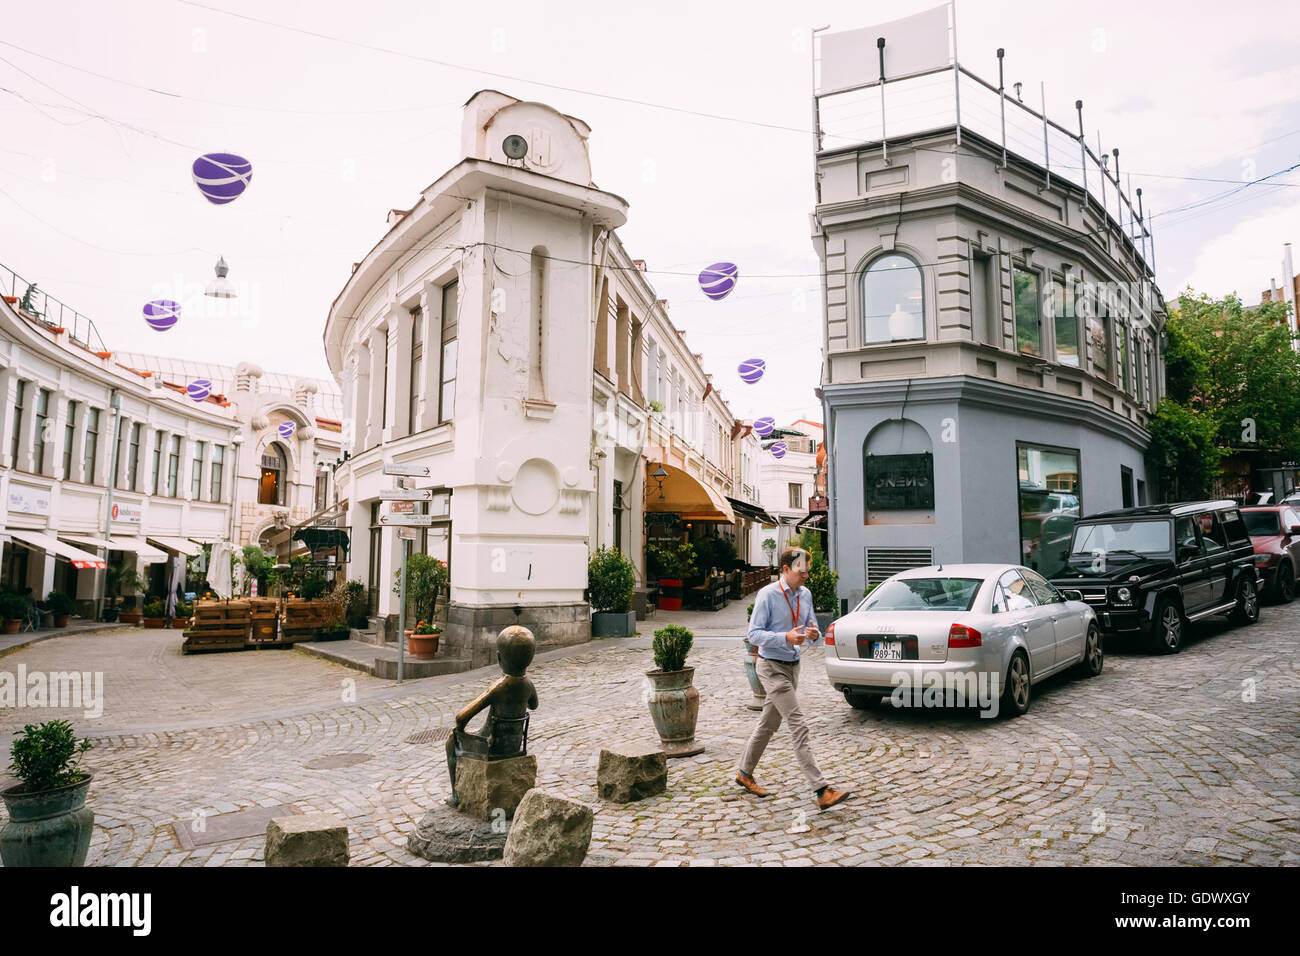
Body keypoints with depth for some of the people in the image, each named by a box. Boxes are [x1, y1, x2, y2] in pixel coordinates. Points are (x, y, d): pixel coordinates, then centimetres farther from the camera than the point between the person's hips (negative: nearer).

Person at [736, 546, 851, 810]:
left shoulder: (805, 594, 5)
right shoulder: (767, 595, -15)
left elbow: (812, 628, 13)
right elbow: (754, 634, -16)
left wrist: (813, 634, -12)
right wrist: (786, 637, -29)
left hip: (793, 667, 7)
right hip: (772, 667, -7)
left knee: (769, 724, 17)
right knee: (798, 726, -11)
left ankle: (745, 773, 34)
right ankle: (822, 791, -11)